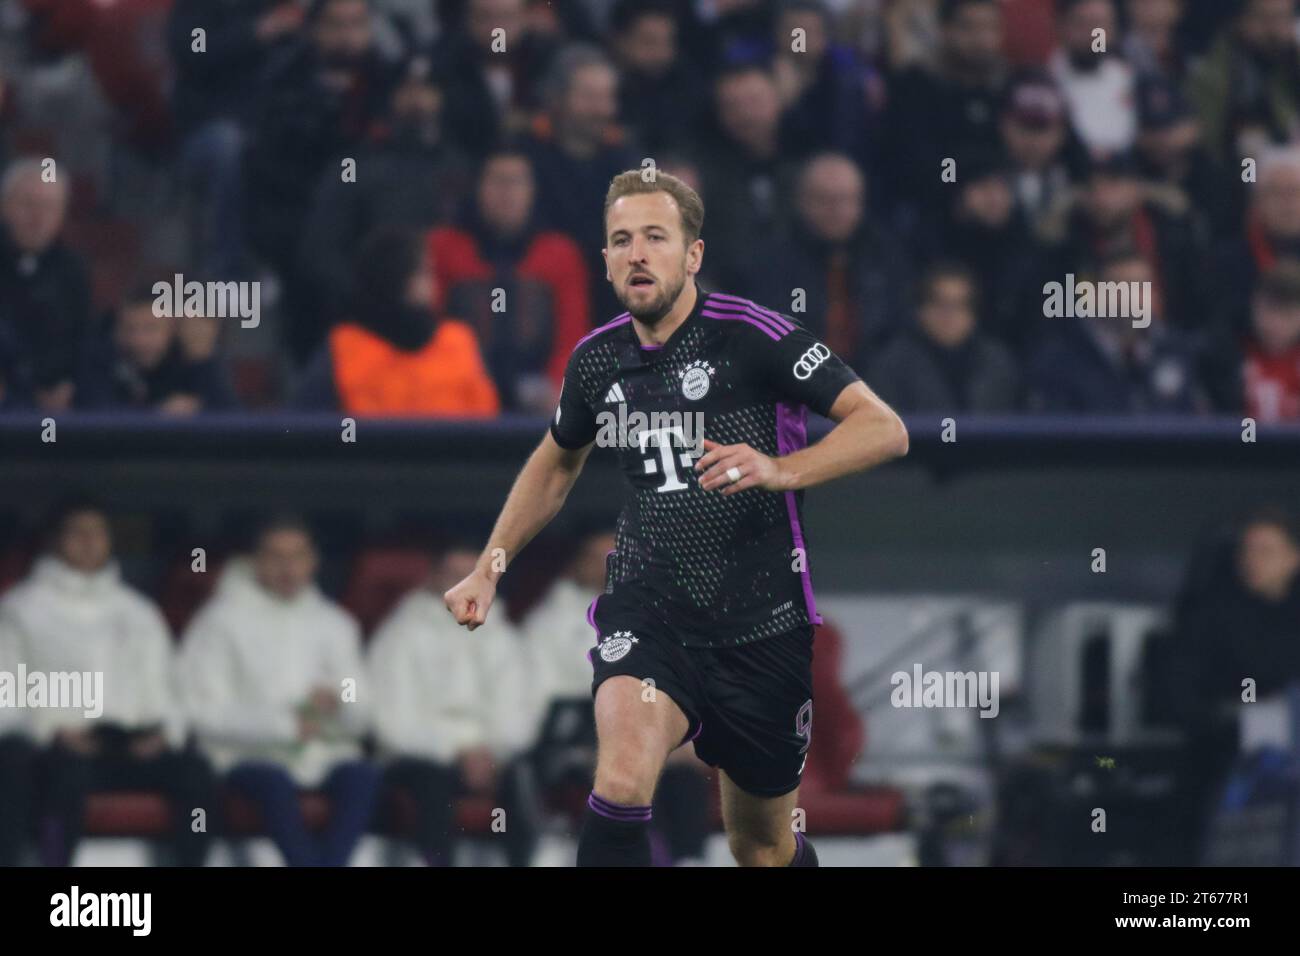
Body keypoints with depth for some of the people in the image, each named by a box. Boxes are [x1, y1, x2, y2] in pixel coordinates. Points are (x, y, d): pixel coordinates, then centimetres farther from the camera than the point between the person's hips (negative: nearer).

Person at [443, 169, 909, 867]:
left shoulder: (752, 336, -12)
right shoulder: (598, 360, 3)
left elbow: (885, 429, -17)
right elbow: (557, 462, 25)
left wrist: (781, 470, -32)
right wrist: (487, 570, 21)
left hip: (763, 623, -2)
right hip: (647, 608, 2)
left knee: (763, 850, 13)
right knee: (622, 777, -29)